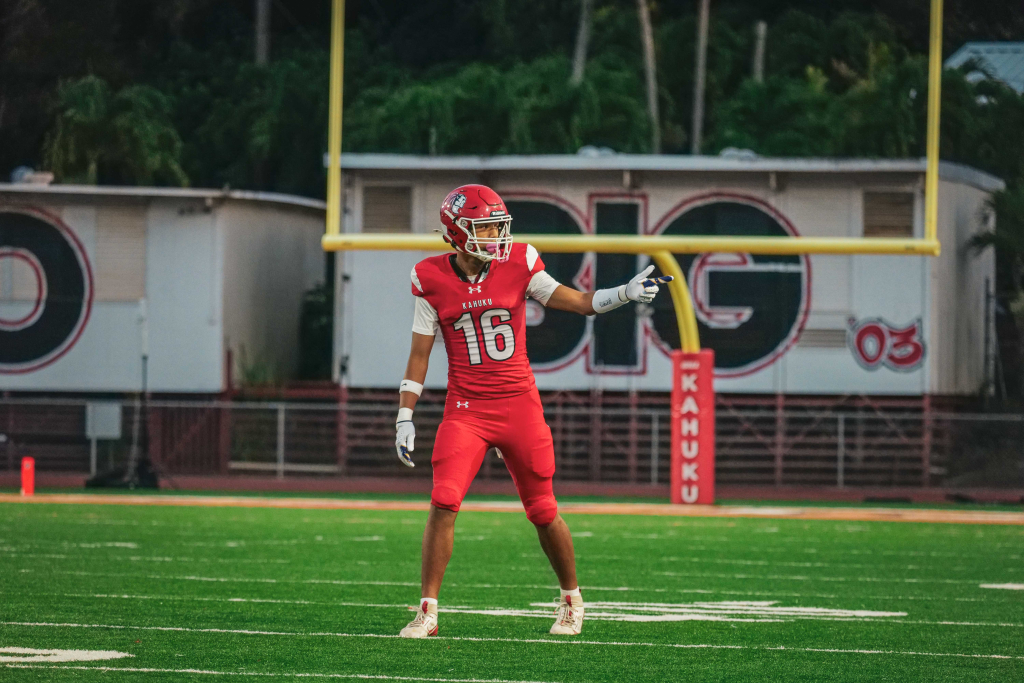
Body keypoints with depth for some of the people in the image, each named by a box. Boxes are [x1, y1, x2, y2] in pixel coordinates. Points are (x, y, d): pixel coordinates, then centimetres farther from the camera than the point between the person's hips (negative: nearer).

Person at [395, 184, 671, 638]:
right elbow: (419, 354, 2)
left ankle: (571, 599, 29)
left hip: (519, 405, 1)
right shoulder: (433, 281, -3)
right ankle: (427, 611, -7)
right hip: (466, 409, -1)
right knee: (444, 502, -16)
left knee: (543, 511, 7)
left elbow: (579, 303, 3)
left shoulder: (516, 267, -3)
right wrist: (405, 419, -1)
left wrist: (626, 293, -13)